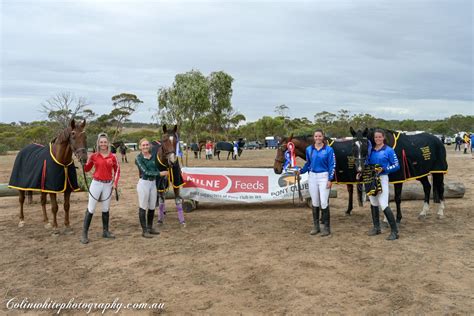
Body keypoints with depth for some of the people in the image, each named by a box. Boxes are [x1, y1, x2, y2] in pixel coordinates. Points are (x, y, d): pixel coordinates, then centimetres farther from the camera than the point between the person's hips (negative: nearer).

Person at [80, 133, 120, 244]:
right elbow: (87, 169, 4)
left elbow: (117, 170, 8)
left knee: (106, 209, 12)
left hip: (108, 184, 2)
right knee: (90, 209, 0)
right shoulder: (94, 156, -2)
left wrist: (115, 183, 0)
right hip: (96, 183, -2)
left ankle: (105, 231, 25)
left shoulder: (113, 157, 0)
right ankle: (84, 234, 7)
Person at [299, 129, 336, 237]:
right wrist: (301, 171, 2)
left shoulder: (329, 149, -6)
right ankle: (316, 226, 20)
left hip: (324, 177, -4)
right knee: (314, 202, 10)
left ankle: (326, 228, 4)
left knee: (324, 202, -6)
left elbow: (332, 165, -7)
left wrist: (330, 179, -13)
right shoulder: (309, 149, 5)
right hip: (312, 176, 4)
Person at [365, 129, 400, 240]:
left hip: (382, 178, -6)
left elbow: (396, 165, -6)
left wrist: (383, 169, -19)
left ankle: (394, 231, -7)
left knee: (384, 205, -13)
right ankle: (376, 228, 28)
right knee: (373, 204, 14)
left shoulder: (389, 150, -6)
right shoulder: (371, 150, 6)